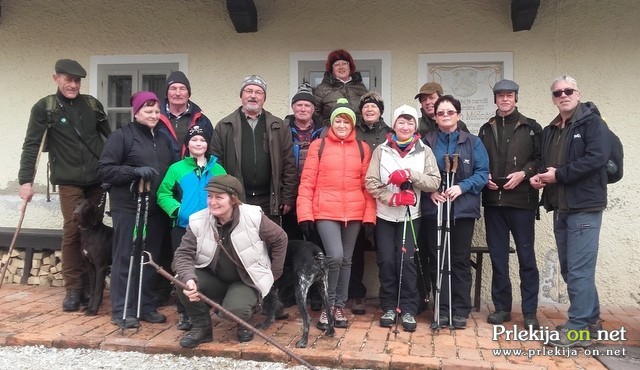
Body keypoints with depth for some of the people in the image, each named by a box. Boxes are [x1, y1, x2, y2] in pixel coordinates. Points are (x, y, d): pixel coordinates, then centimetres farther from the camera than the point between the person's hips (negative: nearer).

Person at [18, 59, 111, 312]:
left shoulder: (92, 104, 8)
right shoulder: (44, 108, 0)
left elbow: (111, 137, 15)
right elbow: (31, 145, -4)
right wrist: (26, 180, -11)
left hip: (97, 179, 3)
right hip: (69, 181, -3)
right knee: (72, 231, -4)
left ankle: (89, 285, 17)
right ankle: (73, 288, 8)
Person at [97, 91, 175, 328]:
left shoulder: (164, 140, 15)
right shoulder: (122, 136, -3)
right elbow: (104, 169, -9)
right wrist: (135, 171, -21)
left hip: (156, 209, 6)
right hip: (128, 207, -6)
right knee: (125, 258, 0)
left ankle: (146, 306, 21)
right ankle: (122, 311, 9)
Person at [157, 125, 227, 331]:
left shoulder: (217, 170, 7)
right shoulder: (177, 168, 2)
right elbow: (163, 194, -2)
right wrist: (177, 209, -17)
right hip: (183, 227, -1)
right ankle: (184, 314, 16)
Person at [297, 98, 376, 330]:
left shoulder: (363, 149, 8)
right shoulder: (318, 145, 3)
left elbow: (368, 185, 7)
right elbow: (307, 182, 0)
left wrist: (370, 215, 0)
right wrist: (305, 213, -7)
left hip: (354, 213, 3)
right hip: (326, 212, -3)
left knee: (346, 260, 10)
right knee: (335, 256, -16)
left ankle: (339, 306, 26)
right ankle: (327, 305, 6)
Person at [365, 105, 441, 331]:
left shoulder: (424, 151, 3)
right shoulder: (381, 150, 3)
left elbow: (434, 182, -5)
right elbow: (371, 182, -4)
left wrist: (409, 175, -18)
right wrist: (393, 198, -17)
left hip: (411, 215, 0)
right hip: (385, 215, 1)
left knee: (407, 261, -4)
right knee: (386, 261, 3)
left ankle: (408, 309, 10)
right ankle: (389, 307, 17)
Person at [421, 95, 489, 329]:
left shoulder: (473, 142, 7)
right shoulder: (426, 143, 9)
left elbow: (483, 172, -1)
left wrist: (462, 187, -16)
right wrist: (430, 190, -12)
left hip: (463, 208, 0)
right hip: (434, 208, 1)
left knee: (461, 260, 4)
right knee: (437, 259, 4)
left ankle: (460, 311, 13)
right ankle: (442, 309, 13)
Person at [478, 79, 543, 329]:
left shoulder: (531, 128, 7)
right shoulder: (486, 130, 16)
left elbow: (541, 159, 1)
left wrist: (523, 173, -14)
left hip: (522, 200, -3)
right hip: (493, 201, 3)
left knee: (526, 256, -1)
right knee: (498, 256, 8)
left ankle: (530, 312, 8)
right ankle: (501, 307, 18)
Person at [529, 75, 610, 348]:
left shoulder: (592, 123, -5)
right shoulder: (549, 131, 17)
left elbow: (597, 158, -19)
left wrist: (559, 175, -16)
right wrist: (538, 176, 2)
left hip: (585, 206, -8)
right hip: (560, 208, 8)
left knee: (579, 269, -7)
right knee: (569, 268, 14)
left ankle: (578, 329, 0)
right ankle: (591, 318, 28)